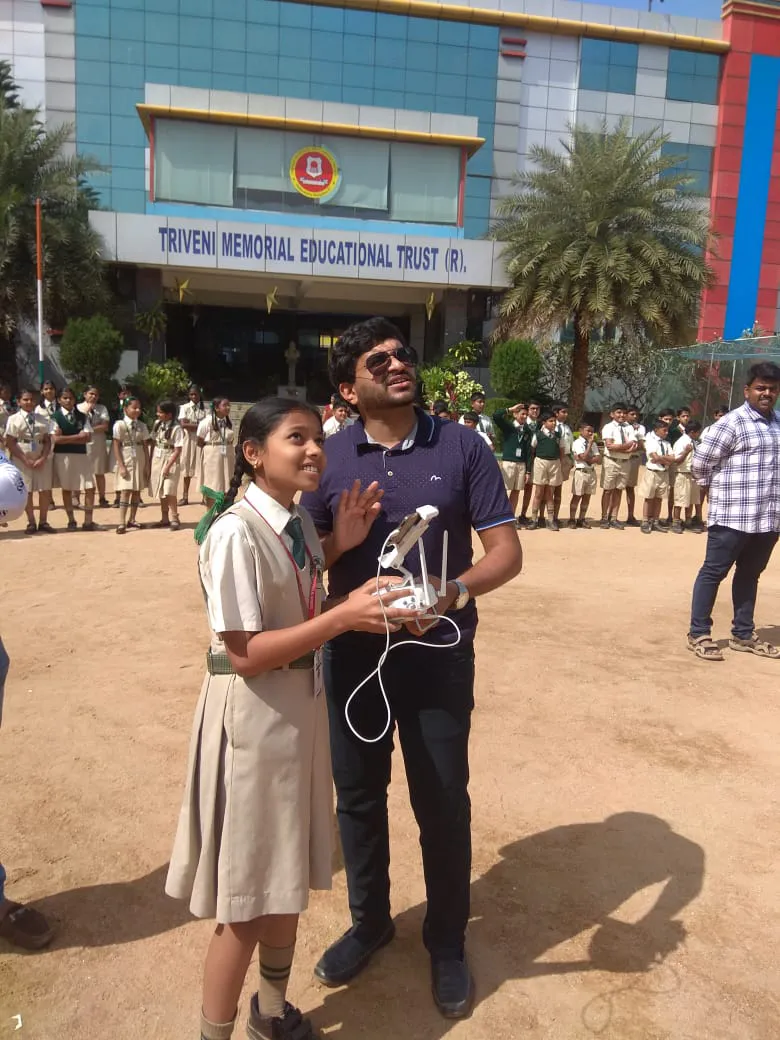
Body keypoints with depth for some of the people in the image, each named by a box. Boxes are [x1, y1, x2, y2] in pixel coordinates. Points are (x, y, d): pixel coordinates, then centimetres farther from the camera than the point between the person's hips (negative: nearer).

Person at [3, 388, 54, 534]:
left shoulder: (42, 420, 7)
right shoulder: (14, 419, 0)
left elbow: (47, 441, 5)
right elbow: (10, 443, -5)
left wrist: (43, 458, -10)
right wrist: (26, 460, -13)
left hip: (42, 459, 2)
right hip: (22, 459, -2)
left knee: (45, 490, 1)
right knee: (26, 491, 1)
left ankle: (43, 521, 13)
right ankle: (31, 522, 11)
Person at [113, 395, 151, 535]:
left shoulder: (142, 426, 7)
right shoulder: (119, 424, -6)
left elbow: (145, 446, 8)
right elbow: (116, 447, -7)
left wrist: (147, 465, 4)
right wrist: (121, 465, -12)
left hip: (139, 461, 4)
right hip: (126, 461, -4)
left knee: (137, 491, 6)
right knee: (125, 491, -9)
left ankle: (132, 520, 16)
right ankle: (122, 523, -9)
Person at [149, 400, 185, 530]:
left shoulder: (176, 428, -13)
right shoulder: (157, 424, 6)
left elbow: (178, 450, -14)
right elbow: (153, 443, 12)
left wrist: (168, 466, -18)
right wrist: (151, 461, 8)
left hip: (170, 461, -6)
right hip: (157, 460, 6)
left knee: (169, 491, -11)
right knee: (160, 492, 9)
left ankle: (174, 519, 0)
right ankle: (165, 518, 18)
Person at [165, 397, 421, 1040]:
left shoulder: (299, 523, 3)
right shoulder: (236, 532, -21)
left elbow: (297, 615, 6)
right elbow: (244, 654, -23)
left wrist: (337, 546, -1)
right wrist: (344, 615, -27)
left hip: (302, 708, 8)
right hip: (252, 717, -8)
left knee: (288, 875, 23)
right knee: (248, 896, 7)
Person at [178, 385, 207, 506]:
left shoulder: (205, 408, 4)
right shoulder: (184, 407, 4)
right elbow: (183, 424, -8)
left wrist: (190, 424, -12)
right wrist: (199, 425, -12)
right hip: (188, 440, 0)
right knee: (186, 468, 4)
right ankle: (185, 497, 10)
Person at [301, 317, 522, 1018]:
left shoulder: (461, 446, -5)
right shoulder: (330, 458, -1)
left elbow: (506, 551, -7)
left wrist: (455, 592, -26)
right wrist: (343, 534, -20)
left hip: (439, 656, -2)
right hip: (353, 655, 2)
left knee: (443, 803, 11)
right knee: (357, 796, 17)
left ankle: (447, 944, 36)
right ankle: (369, 922, 43)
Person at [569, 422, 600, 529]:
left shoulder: (593, 444, 11)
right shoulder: (577, 443, -6)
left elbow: (597, 458, 1)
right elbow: (584, 457, -17)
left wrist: (588, 459, -14)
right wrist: (590, 443, -12)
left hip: (591, 471, 6)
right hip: (581, 471, -6)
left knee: (587, 496, 8)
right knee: (577, 496, -2)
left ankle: (582, 519, 16)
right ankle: (572, 519, 5)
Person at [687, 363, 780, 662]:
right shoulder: (732, 423, -11)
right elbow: (700, 463, -9)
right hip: (733, 516, -7)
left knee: (750, 574, 15)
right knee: (713, 572, 1)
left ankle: (743, 634, 27)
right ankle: (699, 634, 9)